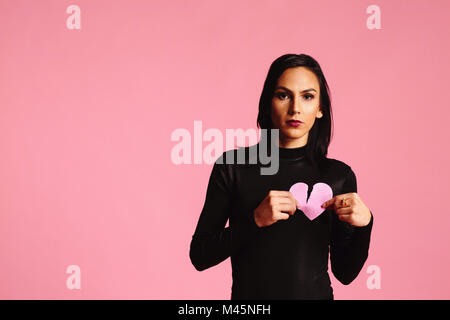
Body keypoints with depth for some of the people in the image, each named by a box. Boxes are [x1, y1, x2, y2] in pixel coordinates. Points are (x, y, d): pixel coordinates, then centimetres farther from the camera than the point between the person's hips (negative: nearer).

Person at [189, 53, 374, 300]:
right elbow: (199, 256, -8)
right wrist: (255, 220, -20)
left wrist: (364, 224, -16)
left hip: (315, 293, 1)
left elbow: (344, 272, 0)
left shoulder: (340, 175, -4)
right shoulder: (232, 166, -8)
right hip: (249, 292, -1)